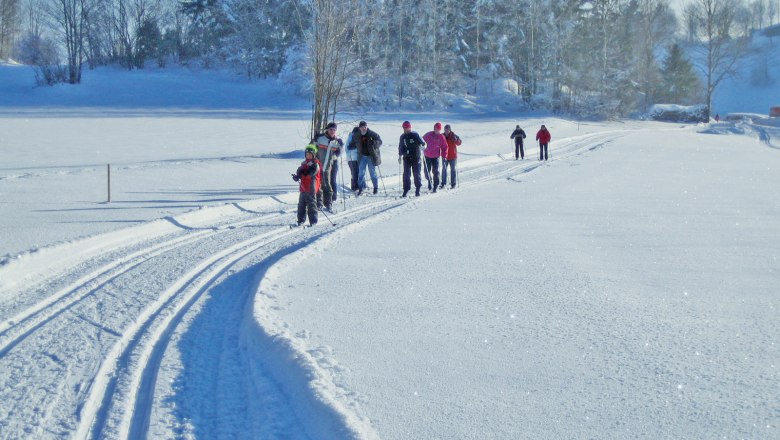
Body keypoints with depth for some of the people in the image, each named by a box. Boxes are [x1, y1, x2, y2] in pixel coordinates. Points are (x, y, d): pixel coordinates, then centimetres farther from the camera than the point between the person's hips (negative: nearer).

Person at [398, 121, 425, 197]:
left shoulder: (415, 135, -5)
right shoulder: (403, 137, 8)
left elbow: (422, 142, -5)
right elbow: (400, 147, 19)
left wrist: (422, 146, -26)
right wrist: (400, 156, 18)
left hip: (415, 157, -3)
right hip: (406, 158, 3)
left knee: (416, 174, 1)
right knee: (406, 174, -4)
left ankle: (418, 189, 15)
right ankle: (406, 190, 2)